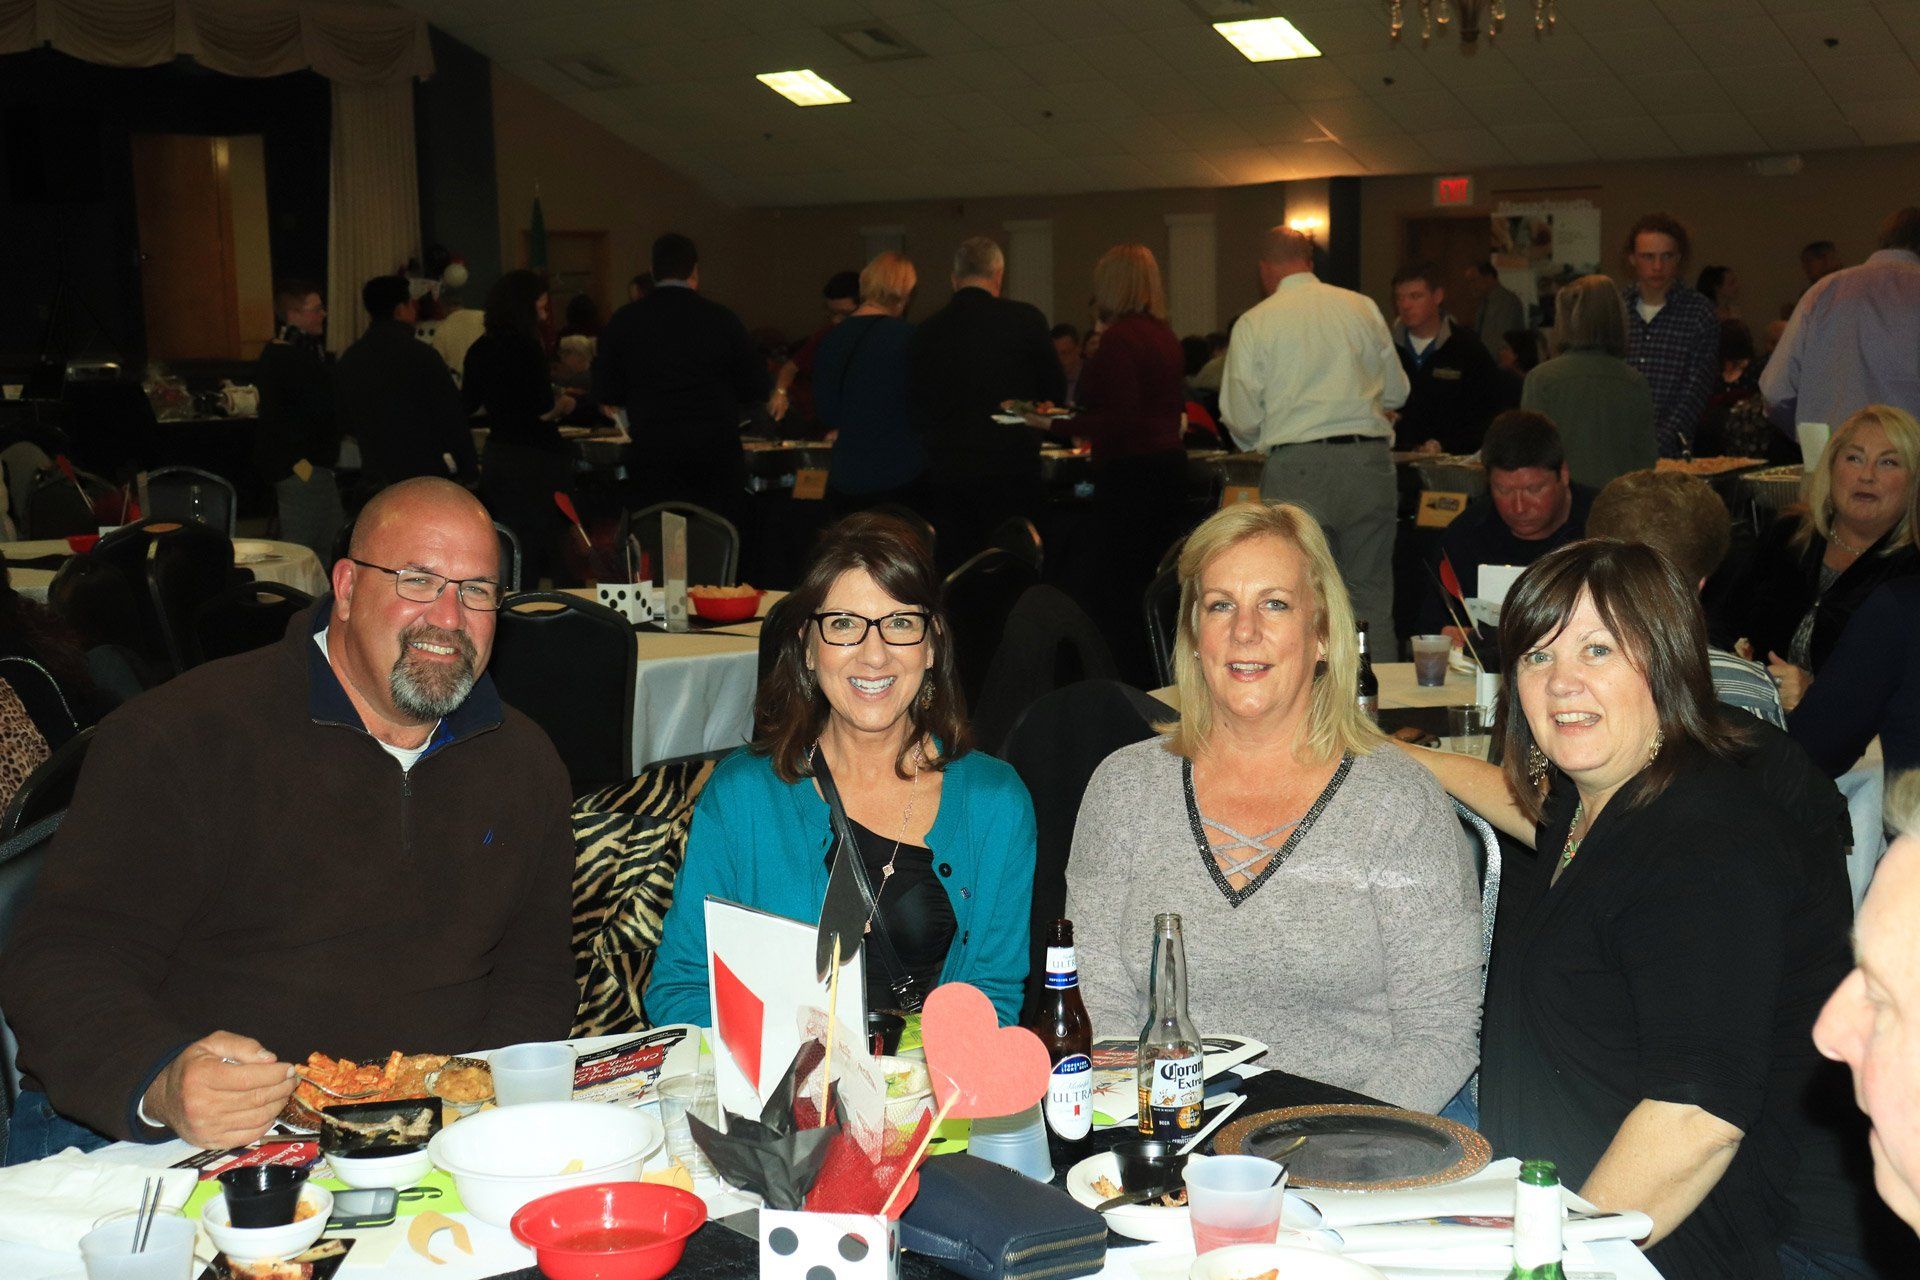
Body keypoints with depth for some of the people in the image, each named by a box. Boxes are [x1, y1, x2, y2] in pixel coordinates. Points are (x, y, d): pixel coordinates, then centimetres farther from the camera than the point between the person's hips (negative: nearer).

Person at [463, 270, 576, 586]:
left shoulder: (480, 350, 8)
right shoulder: (526, 348, -15)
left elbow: (470, 403, 18)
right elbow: (544, 411, -18)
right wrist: (565, 403, 2)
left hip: (497, 456, 7)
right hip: (535, 460, -7)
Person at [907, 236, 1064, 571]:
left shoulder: (926, 330, 4)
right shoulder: (1025, 319, -4)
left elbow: (916, 407, 9)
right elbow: (1056, 392, 6)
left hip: (945, 472, 3)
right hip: (1010, 468, -2)